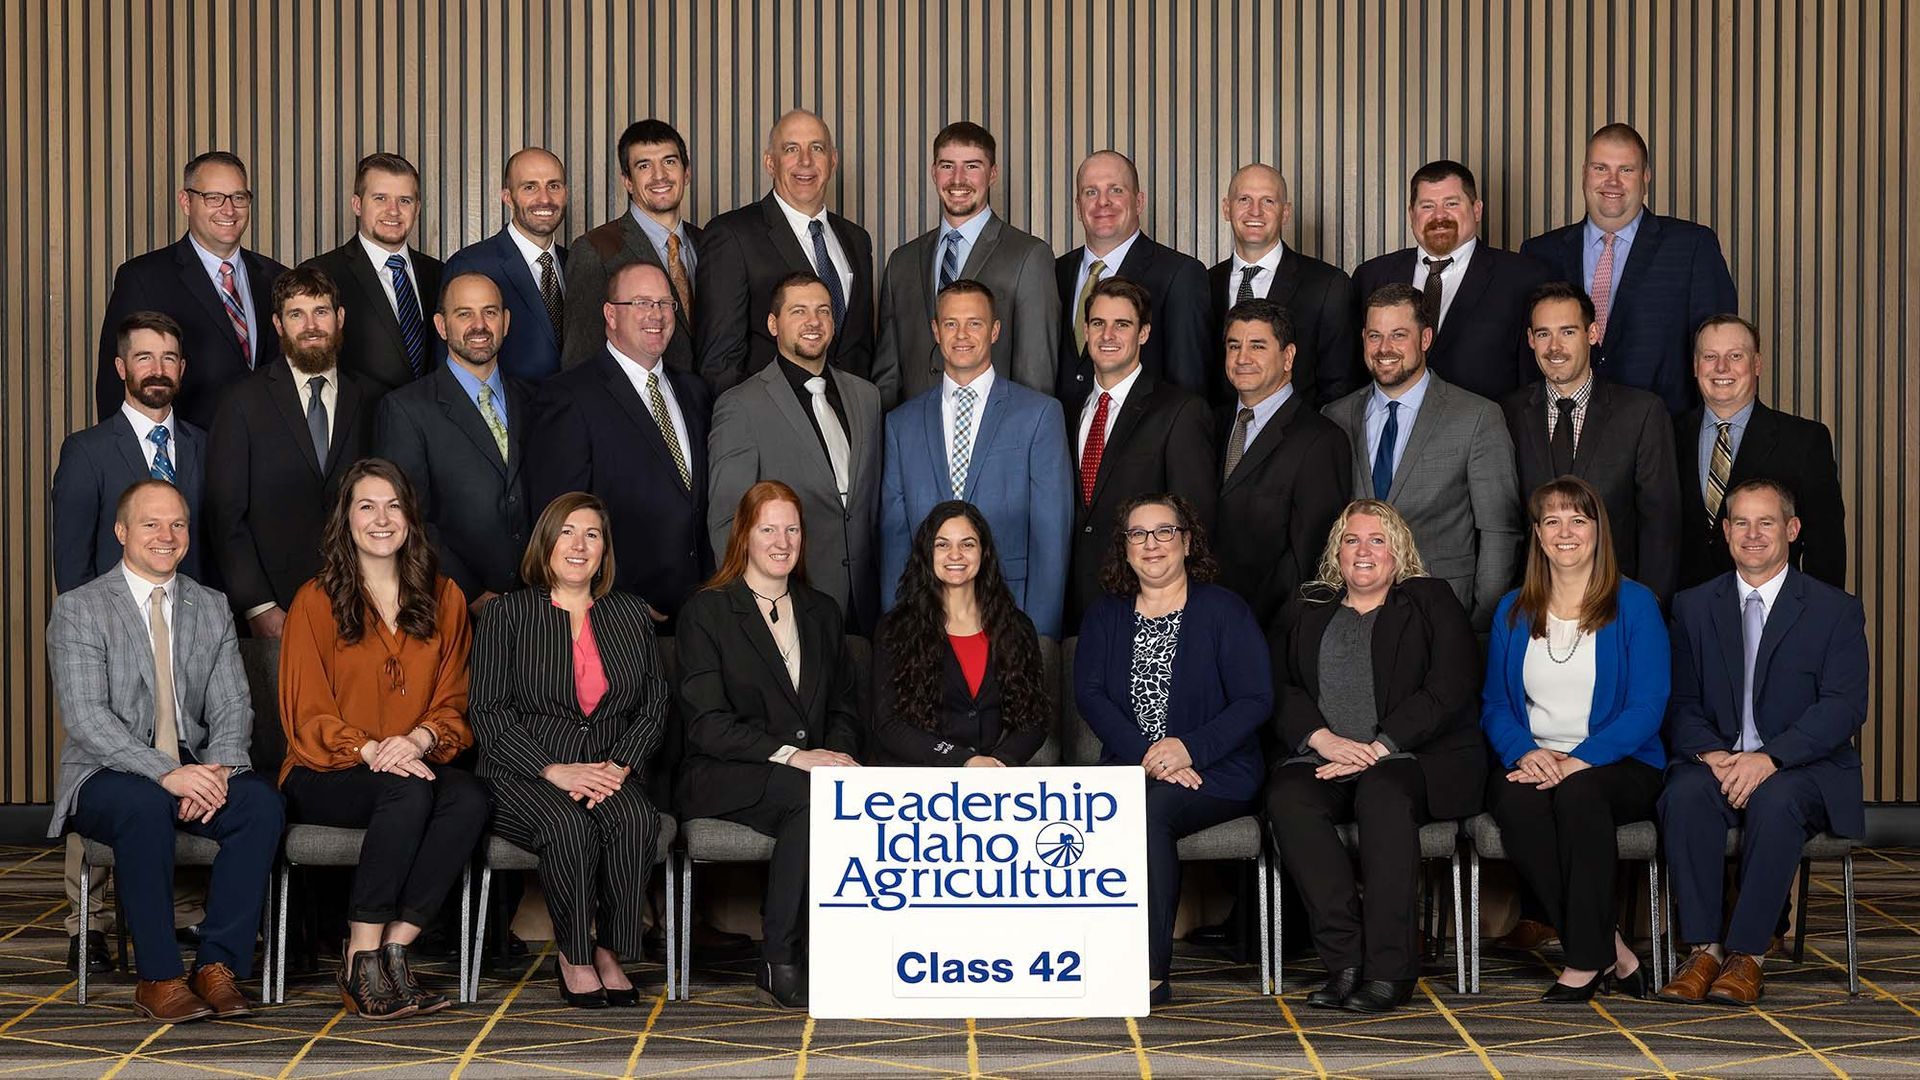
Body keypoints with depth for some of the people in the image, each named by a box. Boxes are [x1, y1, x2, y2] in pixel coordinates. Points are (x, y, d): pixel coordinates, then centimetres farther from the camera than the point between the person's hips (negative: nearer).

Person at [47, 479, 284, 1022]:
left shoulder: (212, 609, 13)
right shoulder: (78, 610, -2)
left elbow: (233, 708, 6)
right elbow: (86, 717, -14)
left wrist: (217, 770, -17)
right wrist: (167, 774, -27)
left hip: (195, 769, 4)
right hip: (108, 774, -4)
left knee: (262, 801, -27)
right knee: (146, 806, -37)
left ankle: (218, 963, -21)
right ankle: (158, 976, -27)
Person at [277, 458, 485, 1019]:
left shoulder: (443, 598, 12)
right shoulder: (316, 601, 2)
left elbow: (455, 702, 10)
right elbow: (307, 714, -2)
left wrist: (420, 739, -13)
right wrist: (371, 751, -20)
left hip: (416, 764, 3)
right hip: (325, 778, -3)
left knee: (470, 797, -31)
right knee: (410, 793, -35)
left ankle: (395, 947, -28)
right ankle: (363, 956, -28)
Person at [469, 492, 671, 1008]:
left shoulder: (631, 614, 17)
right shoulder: (509, 613, 7)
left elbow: (655, 704, 12)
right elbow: (488, 711, -2)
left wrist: (620, 766, -7)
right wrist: (554, 771, -14)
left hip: (611, 770, 2)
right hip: (525, 774, -2)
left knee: (636, 820, -32)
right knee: (570, 826, -35)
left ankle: (609, 951, -17)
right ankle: (573, 954, -15)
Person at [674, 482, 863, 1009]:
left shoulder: (822, 612, 20)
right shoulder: (706, 612, 2)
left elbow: (845, 704, 19)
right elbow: (707, 724, -8)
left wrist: (838, 755, -4)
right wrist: (789, 755, -19)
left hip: (809, 768, 4)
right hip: (722, 778, -4)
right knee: (812, 793, -35)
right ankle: (779, 960, -26)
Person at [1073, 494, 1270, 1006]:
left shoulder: (1223, 610, 5)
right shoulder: (1104, 617, 16)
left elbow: (1256, 699, -4)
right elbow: (1089, 693, 1)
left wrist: (1190, 749, -18)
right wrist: (1145, 755, -15)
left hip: (1216, 773, -3)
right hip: (1129, 766, 3)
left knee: (1148, 807, -34)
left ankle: (1150, 970, -29)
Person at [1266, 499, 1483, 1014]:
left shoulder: (1431, 602, 12)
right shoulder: (1304, 610, 21)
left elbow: (1449, 691, -2)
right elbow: (1280, 689, 10)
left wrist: (1378, 748, -14)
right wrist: (1323, 739, -10)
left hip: (1416, 758, -3)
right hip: (1323, 758, 3)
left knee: (1382, 792, -36)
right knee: (1288, 797, -30)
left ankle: (1390, 971, -35)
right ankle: (1345, 963, -32)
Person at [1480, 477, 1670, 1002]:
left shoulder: (1635, 604, 4)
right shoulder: (1513, 611, 15)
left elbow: (1648, 705, -5)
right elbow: (1495, 704, 11)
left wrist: (1576, 761, -19)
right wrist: (1525, 753, -13)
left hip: (1620, 765, -3)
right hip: (1532, 762, 3)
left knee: (1578, 791, -38)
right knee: (1515, 797, -34)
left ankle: (1586, 960, -29)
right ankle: (1611, 952, -26)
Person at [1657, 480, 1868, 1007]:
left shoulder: (1836, 610, 5)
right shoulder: (1693, 606, 13)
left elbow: (1844, 707, -7)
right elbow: (1680, 702, 7)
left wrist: (1769, 758, -21)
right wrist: (1710, 753, -15)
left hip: (1804, 768, -2)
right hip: (1715, 760, 2)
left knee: (1775, 801, -36)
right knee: (1685, 795, -31)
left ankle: (1746, 954, -29)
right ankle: (1703, 949, -29)